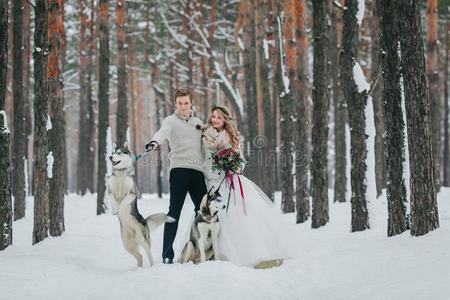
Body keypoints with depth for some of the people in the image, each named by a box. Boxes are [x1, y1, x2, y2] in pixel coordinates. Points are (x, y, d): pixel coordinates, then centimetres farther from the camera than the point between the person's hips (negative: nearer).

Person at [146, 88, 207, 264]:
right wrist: (155, 142, -41)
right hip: (179, 169, -5)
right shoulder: (170, 121, 2)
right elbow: (163, 132, -20)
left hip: (198, 171, 5)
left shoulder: (198, 123, 20)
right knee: (175, 211, -8)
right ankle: (167, 254, -9)